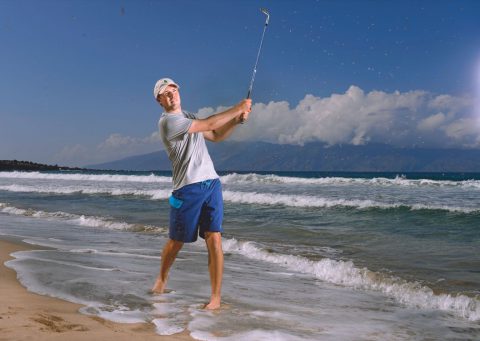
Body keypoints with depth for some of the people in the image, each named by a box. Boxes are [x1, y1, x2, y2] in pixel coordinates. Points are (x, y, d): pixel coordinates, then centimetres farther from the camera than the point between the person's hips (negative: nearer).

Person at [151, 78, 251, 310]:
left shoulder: (189, 117, 20)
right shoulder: (167, 121, -8)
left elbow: (216, 136, 22)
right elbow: (209, 124, -14)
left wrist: (236, 120, 6)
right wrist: (238, 108, -9)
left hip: (211, 184, 6)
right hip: (187, 188, -5)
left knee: (214, 240, -3)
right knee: (176, 241, 9)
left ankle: (216, 297, 2)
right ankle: (162, 277, 37)